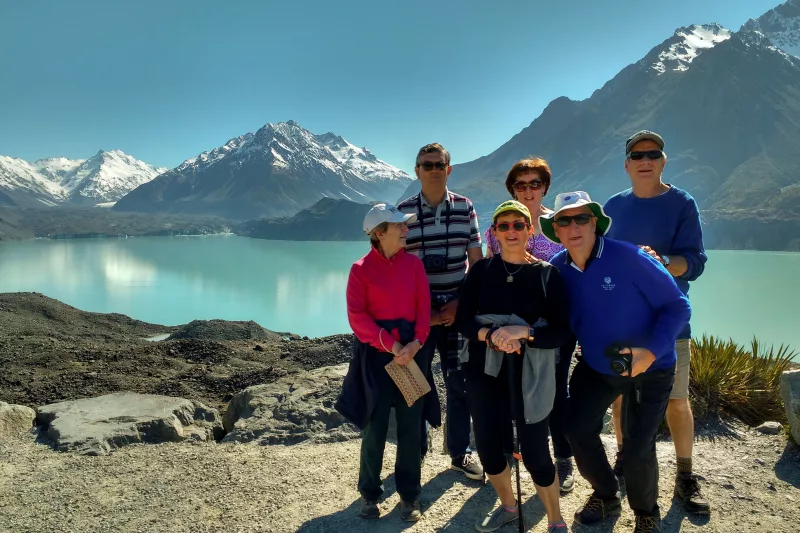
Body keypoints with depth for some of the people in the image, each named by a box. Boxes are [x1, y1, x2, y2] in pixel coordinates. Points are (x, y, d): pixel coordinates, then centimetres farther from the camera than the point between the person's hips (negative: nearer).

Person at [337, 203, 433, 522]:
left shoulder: (414, 263, 5)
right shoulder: (361, 269, -5)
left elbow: (424, 308, 1)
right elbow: (357, 317, -11)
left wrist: (416, 342, -14)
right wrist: (391, 345, -17)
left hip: (411, 351, 3)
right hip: (376, 353, -3)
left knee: (411, 425, 7)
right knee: (375, 425, 7)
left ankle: (409, 495, 23)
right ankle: (369, 493, 25)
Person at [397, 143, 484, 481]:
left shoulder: (465, 208, 3)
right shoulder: (403, 211, -1)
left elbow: (477, 262, 5)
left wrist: (460, 304, -6)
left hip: (457, 308, 1)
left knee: (459, 383, 7)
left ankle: (459, 453, 24)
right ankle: (415, 452, 26)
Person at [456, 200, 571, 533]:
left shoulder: (547, 274, -4)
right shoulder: (481, 270, 2)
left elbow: (561, 332, -9)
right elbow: (462, 320, -3)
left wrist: (523, 332, -25)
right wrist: (489, 334, -22)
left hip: (530, 375, -3)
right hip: (485, 371, 3)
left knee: (535, 452, 0)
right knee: (487, 445, 11)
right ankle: (508, 505, 40)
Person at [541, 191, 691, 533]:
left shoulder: (627, 257, -25)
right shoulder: (557, 268, -10)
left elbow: (677, 307, -19)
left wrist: (651, 352, -31)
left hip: (650, 369, -4)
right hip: (595, 366, 5)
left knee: (637, 449, -5)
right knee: (577, 430, 7)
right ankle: (605, 495, 36)